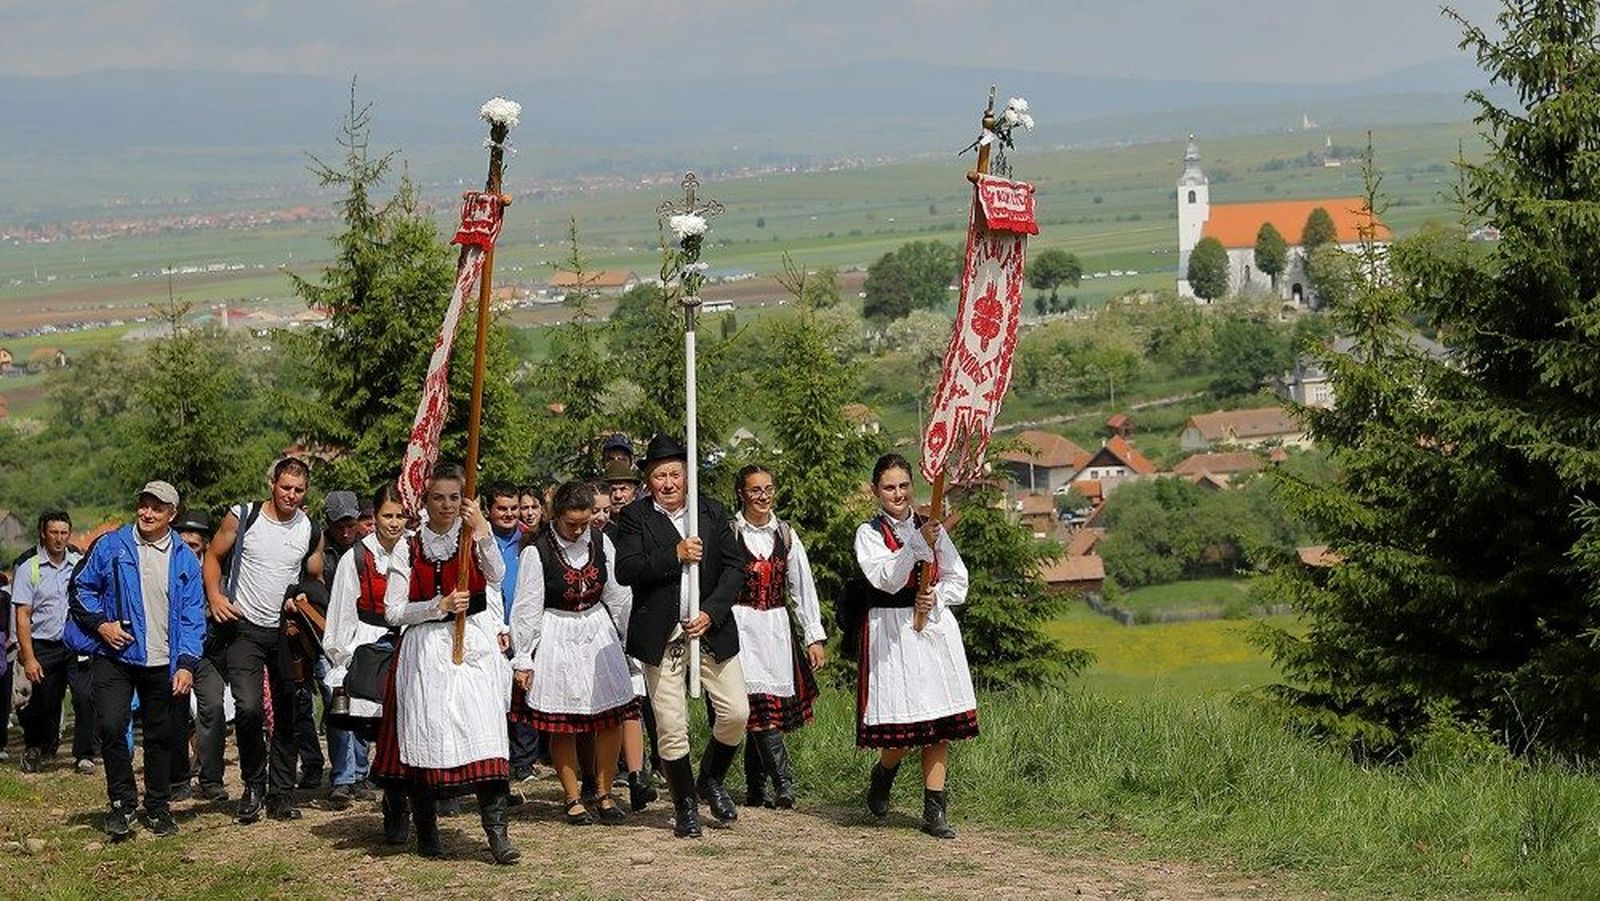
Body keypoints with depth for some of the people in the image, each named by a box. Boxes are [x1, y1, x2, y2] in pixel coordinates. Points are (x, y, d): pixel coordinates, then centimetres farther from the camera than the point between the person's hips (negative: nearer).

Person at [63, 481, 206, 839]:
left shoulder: (185, 560, 4)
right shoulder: (111, 547, 2)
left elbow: (193, 617, 3)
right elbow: (82, 588, 8)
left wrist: (186, 664, -7)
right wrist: (101, 624, -7)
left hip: (162, 664, 1)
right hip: (115, 657, -1)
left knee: (160, 735, 9)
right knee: (112, 727, -14)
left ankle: (157, 807, 23)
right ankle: (122, 803, 0)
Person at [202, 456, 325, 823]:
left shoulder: (310, 531, 3)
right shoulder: (242, 517, -5)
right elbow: (213, 556, 4)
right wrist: (215, 595, -12)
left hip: (288, 630, 4)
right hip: (245, 628, -4)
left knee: (288, 714, 6)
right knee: (248, 707, -19)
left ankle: (281, 793, 16)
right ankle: (253, 787, -1)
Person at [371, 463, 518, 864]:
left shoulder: (473, 537, 5)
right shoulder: (408, 548, 5)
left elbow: (496, 574, -15)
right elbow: (393, 612, 2)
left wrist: (482, 530, -28)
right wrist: (440, 605, -11)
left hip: (475, 646, -1)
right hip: (426, 648, 1)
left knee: (485, 734, -13)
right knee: (427, 737, 1)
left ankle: (496, 830, -16)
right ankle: (426, 831, 15)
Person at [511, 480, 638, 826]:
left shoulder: (599, 541, 0)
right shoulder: (537, 551, -12)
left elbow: (617, 593, 9)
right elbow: (527, 608, -8)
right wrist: (523, 659, -6)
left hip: (598, 632, 4)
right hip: (556, 638, -4)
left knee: (611, 717, 2)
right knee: (562, 724, 1)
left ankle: (604, 794, 14)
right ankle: (573, 799, 12)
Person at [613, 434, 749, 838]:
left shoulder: (712, 512, 8)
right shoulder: (635, 516, 0)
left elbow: (733, 568, 5)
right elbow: (625, 570, -12)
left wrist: (711, 613, -9)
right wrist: (675, 554, -19)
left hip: (712, 630, 3)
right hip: (662, 635, -2)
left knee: (736, 712, -2)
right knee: (671, 726, -1)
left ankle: (711, 781, 24)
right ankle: (686, 805, 15)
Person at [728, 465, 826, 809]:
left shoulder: (786, 535, 11)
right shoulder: (727, 533, -1)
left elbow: (803, 587, 13)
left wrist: (815, 637, 9)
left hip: (776, 628, 4)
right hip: (741, 626, -4)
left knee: (758, 714, 4)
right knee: (761, 704, -14)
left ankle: (755, 790, 10)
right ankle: (784, 783, -17)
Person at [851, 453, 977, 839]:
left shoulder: (931, 527, 11)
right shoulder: (869, 533, 0)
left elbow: (958, 581, 12)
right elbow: (887, 580, -15)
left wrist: (935, 597, -7)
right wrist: (918, 543, -22)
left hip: (935, 629, 4)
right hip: (891, 632, -4)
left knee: (939, 724, 0)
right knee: (903, 723, -8)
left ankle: (934, 811, 5)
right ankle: (882, 776, 24)